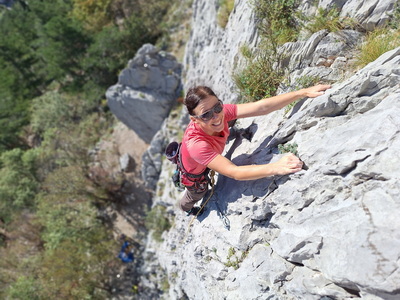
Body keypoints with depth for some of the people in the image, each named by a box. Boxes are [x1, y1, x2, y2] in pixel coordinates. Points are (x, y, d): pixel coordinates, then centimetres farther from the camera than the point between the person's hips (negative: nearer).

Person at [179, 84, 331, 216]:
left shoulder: (220, 111, -35)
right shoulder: (195, 143, -51)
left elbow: (262, 107, -38)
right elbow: (234, 172, -54)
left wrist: (304, 92, -42)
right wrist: (275, 168, -67)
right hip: (193, 175, -4)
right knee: (197, 194, 32)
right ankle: (185, 207, 70)